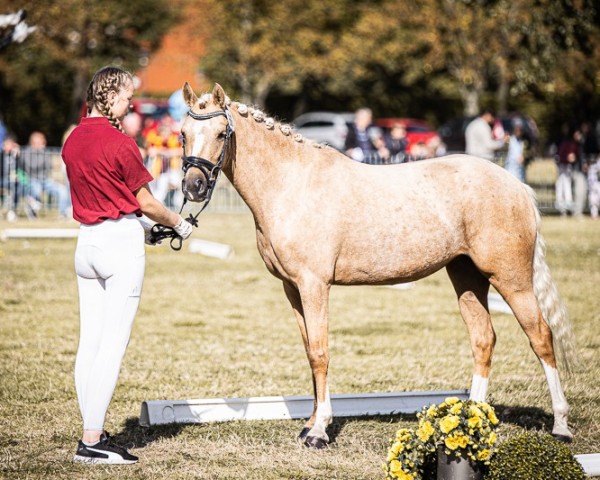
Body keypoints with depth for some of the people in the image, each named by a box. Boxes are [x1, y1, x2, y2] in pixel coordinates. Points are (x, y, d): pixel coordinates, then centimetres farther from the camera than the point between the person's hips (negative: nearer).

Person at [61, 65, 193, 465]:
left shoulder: (73, 142, 9)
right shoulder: (120, 143, -14)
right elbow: (146, 203, -7)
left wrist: (142, 227, 23)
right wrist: (179, 224, 11)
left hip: (87, 240, 8)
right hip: (122, 241, -8)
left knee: (89, 342, 9)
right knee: (113, 345, -6)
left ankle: (93, 433, 12)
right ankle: (92, 442, -8)